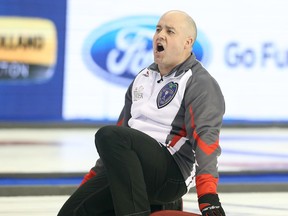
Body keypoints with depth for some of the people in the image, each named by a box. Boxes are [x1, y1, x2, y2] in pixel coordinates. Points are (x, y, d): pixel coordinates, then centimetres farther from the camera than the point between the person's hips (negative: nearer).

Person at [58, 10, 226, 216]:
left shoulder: (200, 83, -5)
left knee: (109, 136, -32)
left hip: (171, 173, -8)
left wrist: (208, 194, -32)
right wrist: (93, 178, 26)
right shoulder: (143, 77, 21)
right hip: (128, 167, 8)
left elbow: (205, 137, -19)